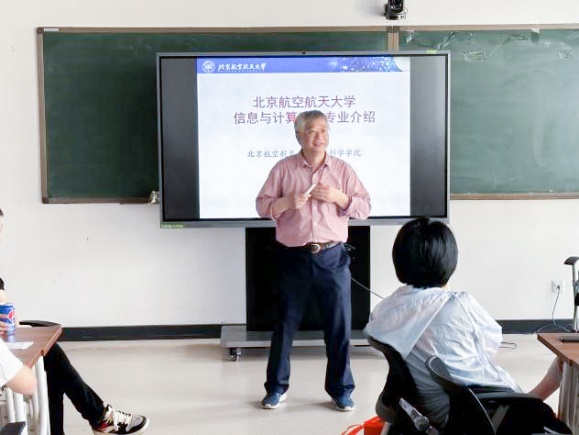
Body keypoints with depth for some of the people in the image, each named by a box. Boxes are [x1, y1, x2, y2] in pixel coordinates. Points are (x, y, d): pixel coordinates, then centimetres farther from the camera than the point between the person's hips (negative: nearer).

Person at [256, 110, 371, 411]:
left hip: (332, 257, 1)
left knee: (339, 325, 3)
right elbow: (262, 205, 2)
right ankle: (277, 387, 22)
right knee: (285, 324, 8)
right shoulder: (283, 168, 3)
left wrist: (338, 197, -12)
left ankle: (341, 389, 18)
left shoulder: (342, 169, 6)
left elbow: (365, 208, 4)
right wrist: (287, 201, -16)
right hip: (294, 258, 0)